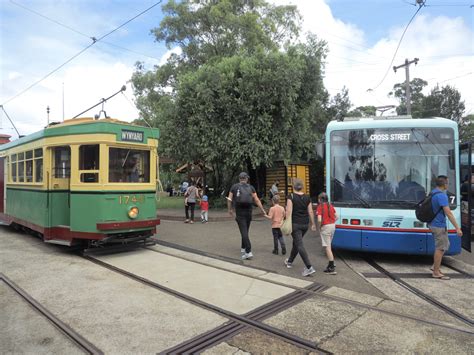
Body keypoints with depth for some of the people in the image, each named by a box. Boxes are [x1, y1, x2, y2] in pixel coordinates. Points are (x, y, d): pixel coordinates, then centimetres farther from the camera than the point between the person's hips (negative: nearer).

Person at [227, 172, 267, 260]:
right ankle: (243, 248, 32)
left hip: (239, 212, -2)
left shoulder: (234, 187, 2)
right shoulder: (251, 187, 3)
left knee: (244, 232, -5)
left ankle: (248, 252, -14)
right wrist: (263, 210, 2)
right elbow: (256, 200, -2)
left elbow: (229, 199, 2)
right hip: (248, 212, 2)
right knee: (245, 231, 18)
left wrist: (230, 209, 15)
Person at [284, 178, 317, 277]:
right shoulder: (307, 198, 3)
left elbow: (289, 212, -16)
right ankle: (290, 261, 38)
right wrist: (313, 224, 10)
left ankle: (309, 267, -14)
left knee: (299, 245, -5)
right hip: (305, 224, 6)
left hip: (295, 224, -6)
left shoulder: (291, 197, -10)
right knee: (296, 242, 22)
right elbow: (310, 212, 3)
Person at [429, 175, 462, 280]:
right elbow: (448, 213, -25)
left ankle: (435, 266, 25)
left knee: (445, 245, 20)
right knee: (440, 248, 0)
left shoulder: (433, 193, 10)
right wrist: (457, 228, -23)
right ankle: (436, 272, 8)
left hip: (434, 224, 10)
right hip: (439, 226, -10)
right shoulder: (442, 196, -21)